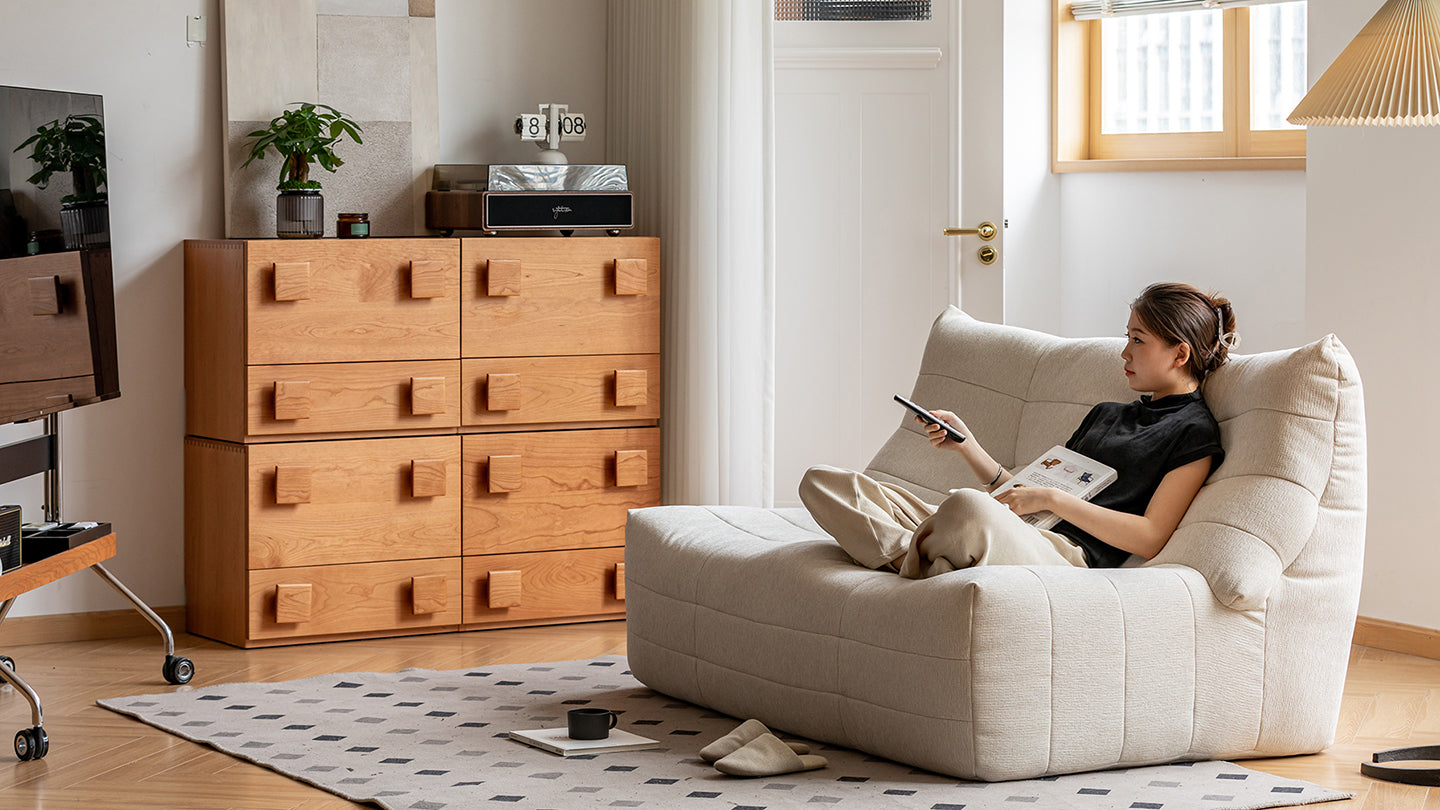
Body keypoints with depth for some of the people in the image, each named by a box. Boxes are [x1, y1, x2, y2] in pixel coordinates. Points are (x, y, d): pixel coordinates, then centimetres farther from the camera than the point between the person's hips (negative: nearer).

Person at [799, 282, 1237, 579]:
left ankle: (917, 557, -15)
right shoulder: (1107, 414, 33)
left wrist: (1053, 499, -9)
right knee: (821, 481, -4)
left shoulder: (1194, 433, 6)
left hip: (1068, 556, -9)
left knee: (969, 506, -46)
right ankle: (912, 556, -25)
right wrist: (966, 445, 16)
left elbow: (1149, 538, -6)